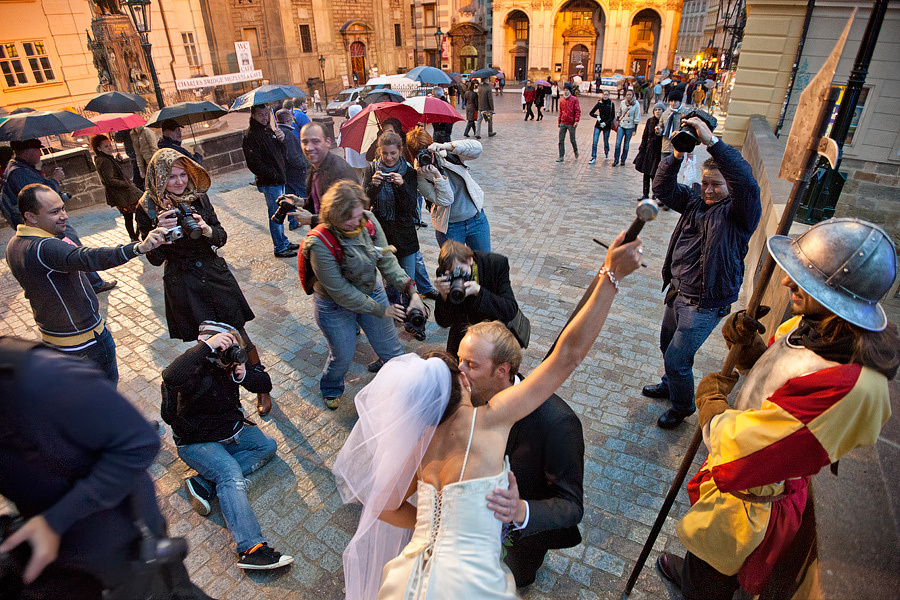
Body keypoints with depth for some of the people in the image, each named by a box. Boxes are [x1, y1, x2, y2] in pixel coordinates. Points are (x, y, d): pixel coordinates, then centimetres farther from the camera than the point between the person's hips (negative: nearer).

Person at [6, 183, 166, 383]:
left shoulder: (13, 245, 0)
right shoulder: (45, 248, -32)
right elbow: (88, 258, -53)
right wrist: (138, 247, -67)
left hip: (49, 336, 9)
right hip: (85, 338, -9)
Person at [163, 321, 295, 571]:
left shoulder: (230, 364, -6)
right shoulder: (196, 371, -27)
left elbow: (265, 385, -1)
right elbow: (171, 377, -52)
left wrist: (244, 376, -23)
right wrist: (206, 345, -52)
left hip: (232, 430, 8)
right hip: (197, 442, -8)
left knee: (267, 446, -3)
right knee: (231, 473, -29)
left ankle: (204, 484, -14)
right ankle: (251, 549, -37)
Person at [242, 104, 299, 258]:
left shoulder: (268, 130, 14)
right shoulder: (250, 135, -13)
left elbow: (280, 152, 18)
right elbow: (254, 163, -18)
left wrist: (281, 139, -2)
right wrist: (272, 174, -18)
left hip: (279, 179, 9)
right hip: (269, 182, -9)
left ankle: (284, 242, 29)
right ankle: (280, 248, 7)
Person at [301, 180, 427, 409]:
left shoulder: (368, 221, -18)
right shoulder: (321, 244, -31)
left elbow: (387, 261, -14)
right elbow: (341, 292, -27)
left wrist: (412, 291, -27)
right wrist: (381, 310, -23)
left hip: (371, 292, 4)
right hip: (335, 306, -4)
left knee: (391, 349, 13)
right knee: (343, 356, 15)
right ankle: (330, 390, 49)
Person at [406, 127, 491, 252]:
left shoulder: (445, 153, -7)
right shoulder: (420, 175, -13)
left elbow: (477, 148, -21)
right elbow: (446, 200, -21)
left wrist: (446, 146, -30)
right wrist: (437, 174, -31)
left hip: (477, 220, 3)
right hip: (450, 227, -3)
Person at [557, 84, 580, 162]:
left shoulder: (574, 99, -5)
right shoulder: (562, 100, 9)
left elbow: (577, 111, -8)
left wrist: (576, 121, -18)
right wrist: (559, 121, 17)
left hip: (571, 124, -4)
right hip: (563, 123, 4)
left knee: (572, 140, 5)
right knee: (561, 140, 0)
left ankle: (576, 152, 32)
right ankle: (561, 156, 5)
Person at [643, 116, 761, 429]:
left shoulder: (740, 212, -19)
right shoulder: (695, 200, 1)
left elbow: (747, 185, -39)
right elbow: (663, 189, -6)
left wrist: (712, 142, -45)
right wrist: (677, 156, -24)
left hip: (704, 305, -7)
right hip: (677, 292, 8)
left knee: (677, 358, 1)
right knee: (667, 345, 26)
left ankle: (683, 406, 28)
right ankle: (670, 385, 53)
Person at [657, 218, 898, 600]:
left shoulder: (845, 386, -41)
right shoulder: (814, 326, -12)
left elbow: (732, 446, -36)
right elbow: (769, 367, 8)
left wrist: (710, 398, -17)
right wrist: (747, 344, -14)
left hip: (750, 501, -8)